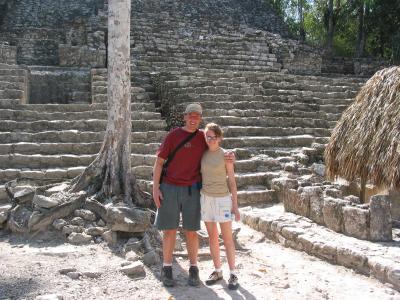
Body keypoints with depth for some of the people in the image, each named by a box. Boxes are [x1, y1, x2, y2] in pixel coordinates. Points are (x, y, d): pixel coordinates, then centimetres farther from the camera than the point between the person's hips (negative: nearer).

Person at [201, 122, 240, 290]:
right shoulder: (202, 154, 3)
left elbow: (232, 181, -7)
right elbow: (200, 177, 10)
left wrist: (235, 205, -8)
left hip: (223, 199, -4)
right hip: (206, 199, 4)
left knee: (227, 238, 0)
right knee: (212, 237, 9)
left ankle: (233, 274, 10)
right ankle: (218, 271, 21)